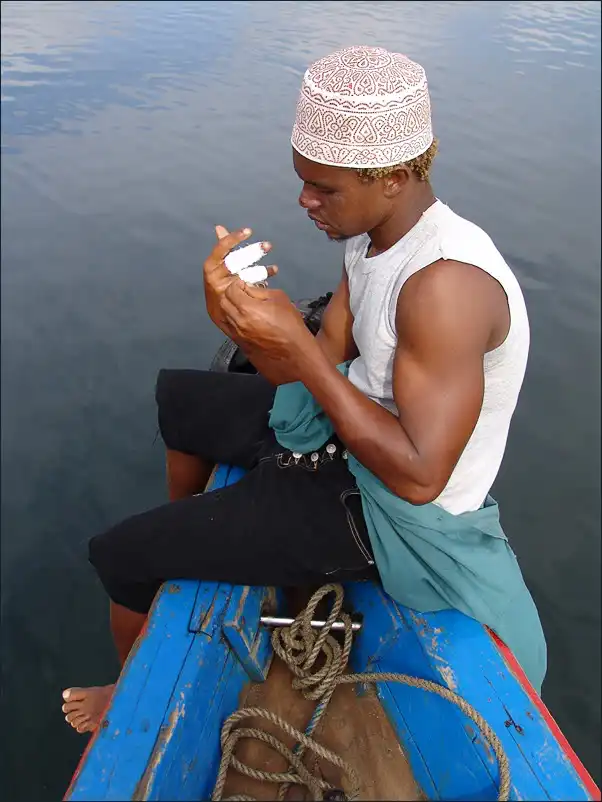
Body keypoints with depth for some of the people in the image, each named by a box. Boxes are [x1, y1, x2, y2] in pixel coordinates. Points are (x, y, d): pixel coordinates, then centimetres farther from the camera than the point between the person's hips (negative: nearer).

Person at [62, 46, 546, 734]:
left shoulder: (446, 284, -31)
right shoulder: (372, 235, -2)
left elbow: (418, 475, -32)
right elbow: (319, 374, -1)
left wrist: (297, 347, -32)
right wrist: (245, 322, -22)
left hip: (387, 515, -9)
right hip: (347, 435, 9)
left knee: (118, 555, -6)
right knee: (178, 396, 24)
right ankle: (186, 535, 49)